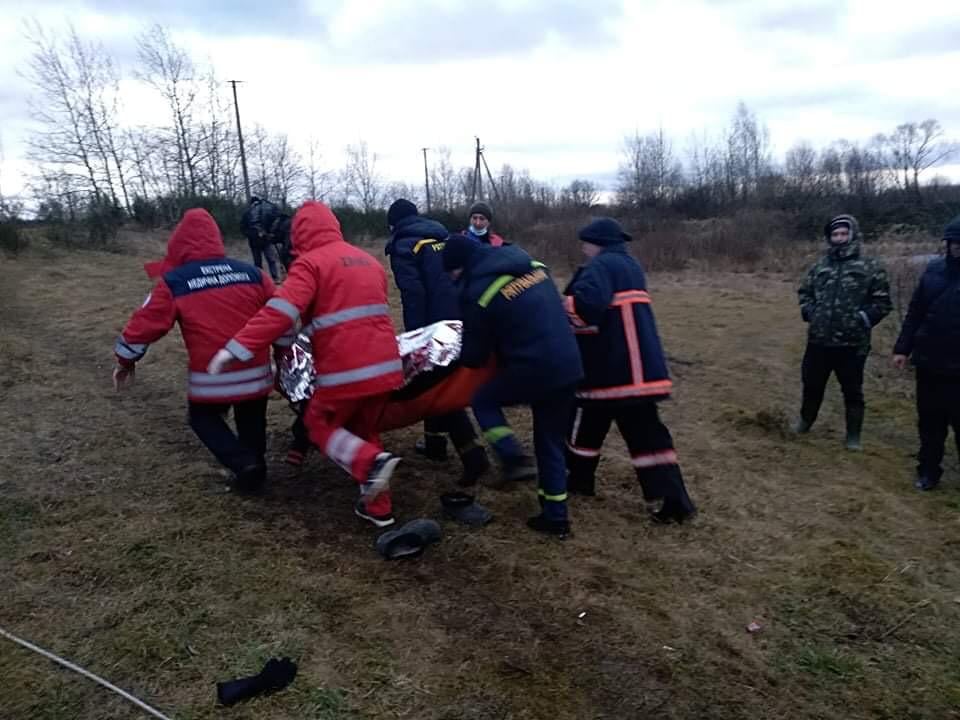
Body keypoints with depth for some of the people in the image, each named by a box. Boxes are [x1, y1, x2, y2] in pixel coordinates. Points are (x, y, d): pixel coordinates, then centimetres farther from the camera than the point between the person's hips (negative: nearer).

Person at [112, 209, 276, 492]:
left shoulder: (174, 282, -1)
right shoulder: (251, 273, 6)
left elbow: (144, 324, 3)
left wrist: (125, 361, 18)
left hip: (212, 378, -3)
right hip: (256, 373, 3)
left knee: (203, 417, 23)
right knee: (251, 421, 28)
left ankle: (243, 464, 5)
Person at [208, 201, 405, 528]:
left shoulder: (311, 262, -5)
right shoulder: (368, 260, 18)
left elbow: (281, 311, -18)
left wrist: (236, 348, -20)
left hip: (346, 369, -7)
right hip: (384, 364, 7)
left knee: (321, 425, 15)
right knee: (362, 428, 23)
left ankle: (372, 463, -10)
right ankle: (378, 507, 23)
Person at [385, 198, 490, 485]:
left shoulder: (403, 246, -3)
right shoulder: (444, 237, 19)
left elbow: (412, 294, -16)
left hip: (437, 326, -7)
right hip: (462, 321, 7)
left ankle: (472, 455, -10)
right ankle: (435, 442, 33)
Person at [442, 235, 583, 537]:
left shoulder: (478, 291, -8)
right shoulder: (533, 265, 10)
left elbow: (474, 356, -1)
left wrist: (462, 353, 24)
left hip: (534, 369, -7)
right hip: (569, 366, 7)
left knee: (484, 400, 19)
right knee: (551, 442, 18)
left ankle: (515, 460, 4)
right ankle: (555, 515, 24)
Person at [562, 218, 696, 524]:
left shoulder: (601, 266, -10)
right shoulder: (631, 266, 20)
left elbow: (587, 304, -27)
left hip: (609, 367, -8)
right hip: (640, 366, 8)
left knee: (588, 423, 14)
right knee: (645, 431, 7)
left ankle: (579, 478, 32)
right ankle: (674, 500, 3)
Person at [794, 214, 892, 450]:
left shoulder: (870, 267, -4)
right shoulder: (821, 265, 8)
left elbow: (882, 302, -3)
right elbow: (805, 292, 19)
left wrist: (863, 318, -15)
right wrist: (808, 312, 4)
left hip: (852, 343, -3)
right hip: (818, 340, 4)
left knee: (852, 391, 7)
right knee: (812, 384, 17)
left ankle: (853, 435, 21)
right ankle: (806, 420, 39)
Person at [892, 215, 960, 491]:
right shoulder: (934, 270, 4)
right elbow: (915, 312, 8)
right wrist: (902, 348, 5)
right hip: (929, 362, 4)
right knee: (929, 420, 13)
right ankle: (928, 470, 27)